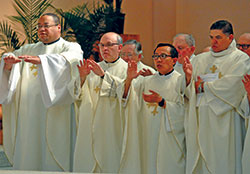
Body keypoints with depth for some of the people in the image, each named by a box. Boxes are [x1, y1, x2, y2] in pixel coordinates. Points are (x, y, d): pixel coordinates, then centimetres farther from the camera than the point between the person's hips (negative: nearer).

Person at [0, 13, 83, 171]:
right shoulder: (28, 50, 21)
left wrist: (41, 60, -33)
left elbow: (70, 58, -18)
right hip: (28, 114, 5)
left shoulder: (70, 48, 5)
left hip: (53, 114, -4)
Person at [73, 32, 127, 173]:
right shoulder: (94, 68, 15)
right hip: (90, 128, 4)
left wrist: (104, 75, -22)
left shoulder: (126, 69, 2)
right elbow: (79, 95, 8)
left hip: (111, 129, -4)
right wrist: (82, 77, -10)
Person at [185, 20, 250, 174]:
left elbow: (230, 86, -13)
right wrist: (189, 77, -11)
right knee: (198, 162, 1)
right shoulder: (200, 59, 18)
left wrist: (204, 87, -3)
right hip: (200, 120, 5)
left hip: (223, 121, -4)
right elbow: (189, 90, 11)